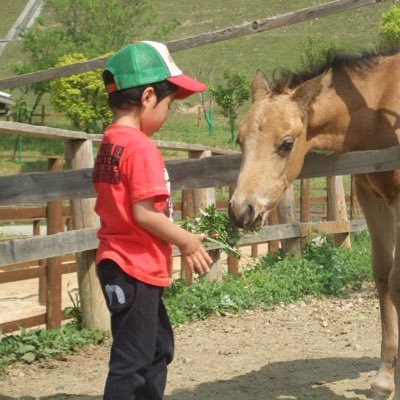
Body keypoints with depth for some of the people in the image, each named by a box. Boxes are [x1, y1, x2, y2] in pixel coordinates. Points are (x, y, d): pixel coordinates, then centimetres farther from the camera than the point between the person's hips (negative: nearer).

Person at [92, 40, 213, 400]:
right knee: (132, 359, -3)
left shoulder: (109, 142, 10)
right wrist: (187, 241, -10)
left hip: (118, 261, 10)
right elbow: (144, 213, -24)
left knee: (158, 347, 22)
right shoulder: (141, 147, -18)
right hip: (136, 267, -10)